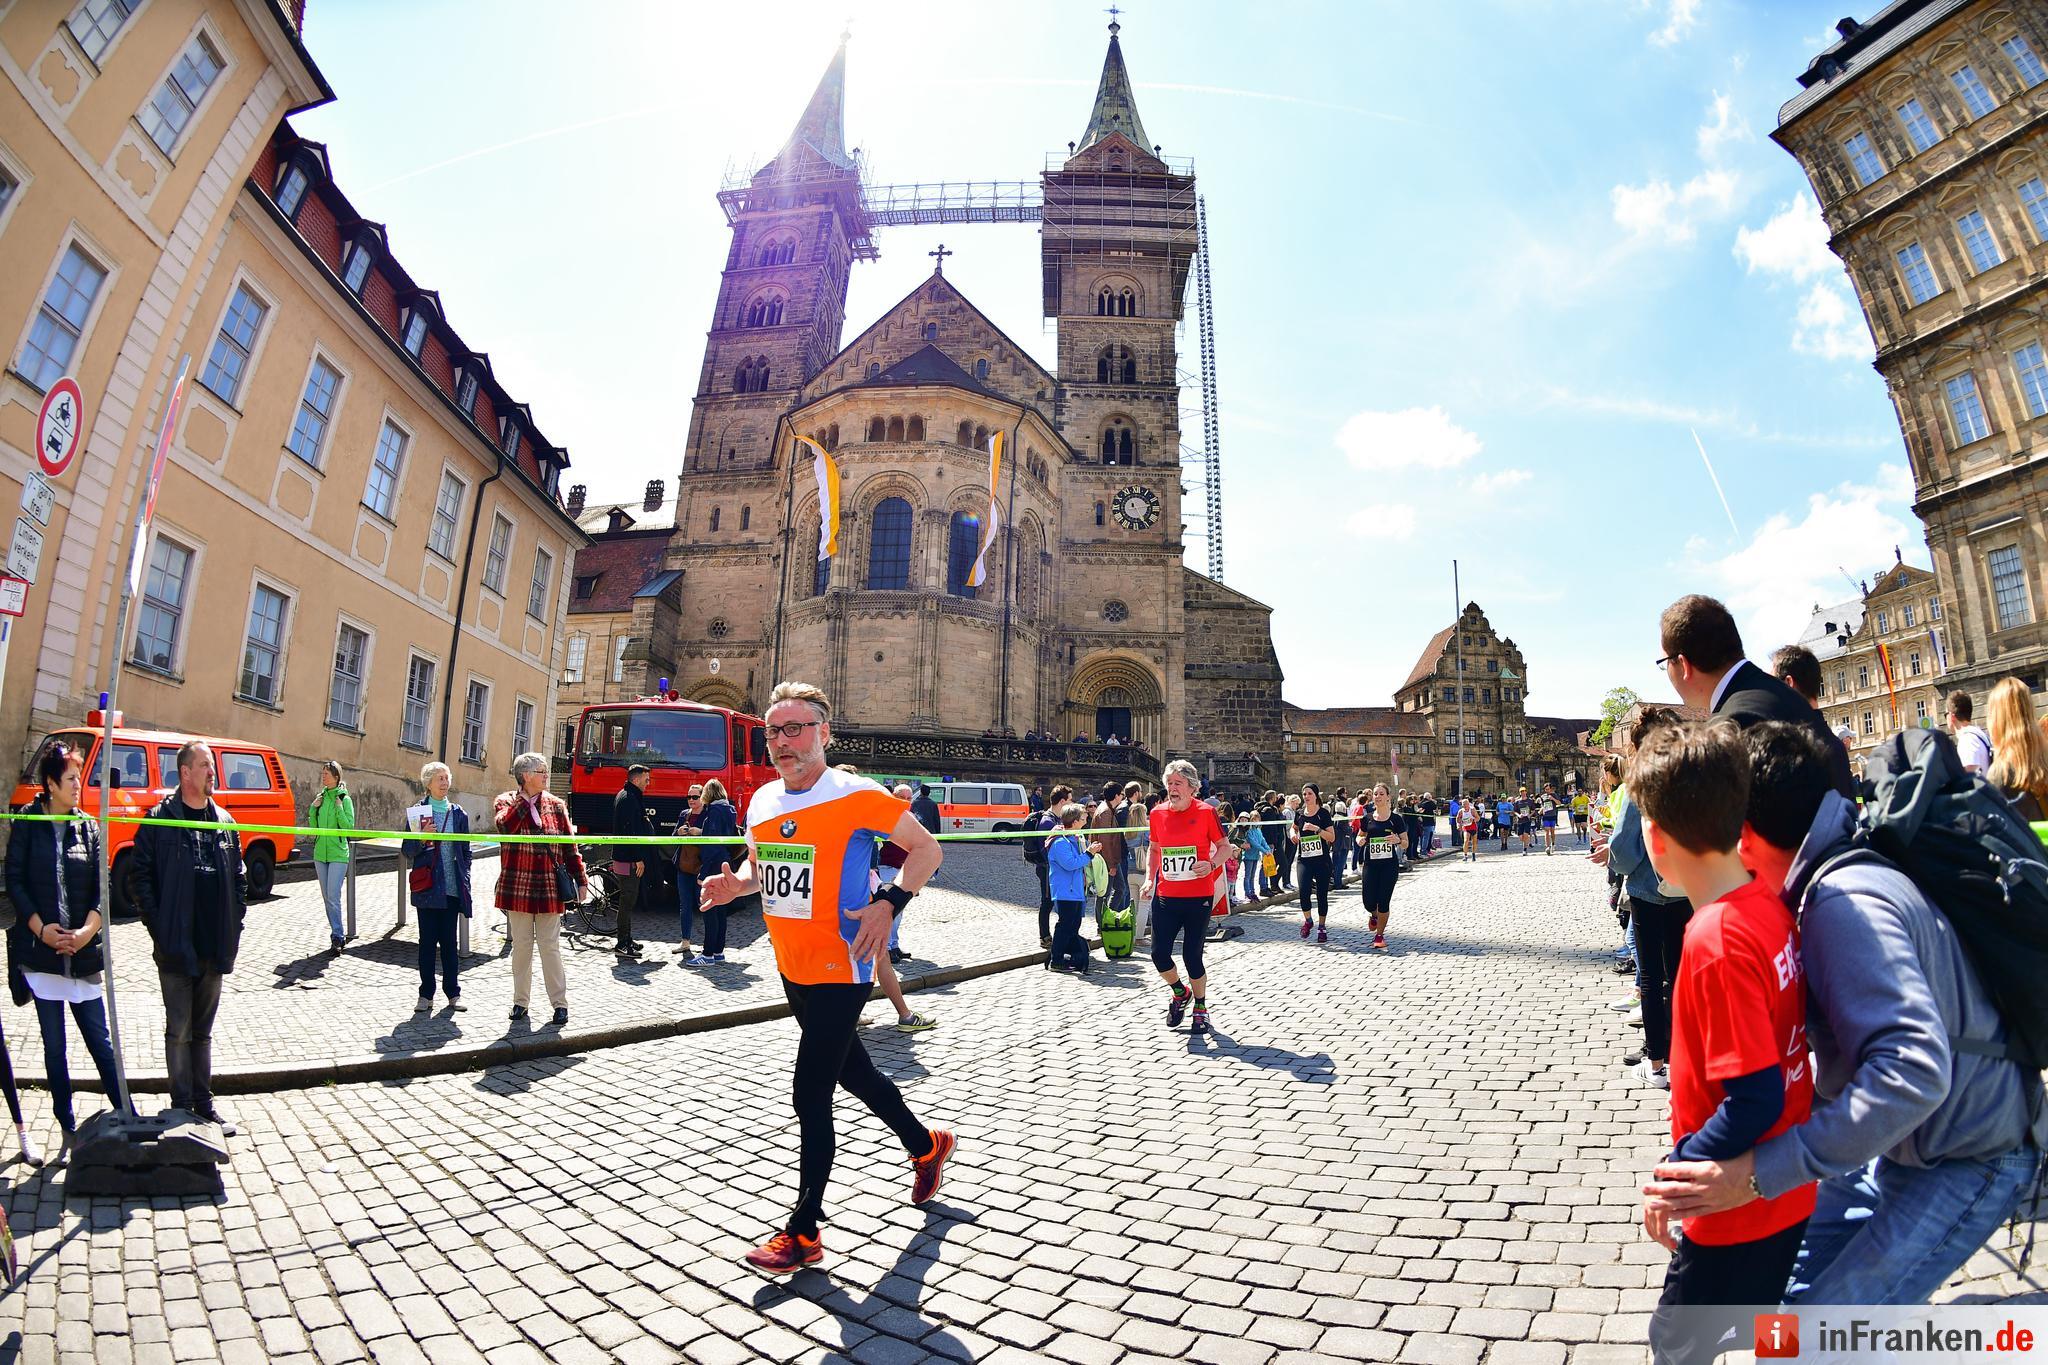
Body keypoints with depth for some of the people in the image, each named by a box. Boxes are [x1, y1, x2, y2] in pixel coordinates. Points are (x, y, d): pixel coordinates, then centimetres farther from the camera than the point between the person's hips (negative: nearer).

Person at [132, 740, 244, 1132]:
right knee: (178, 1031, 3)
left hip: (215, 947, 4)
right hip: (176, 947, -4)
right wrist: (158, 927, -11)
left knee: (203, 1030, 14)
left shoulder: (223, 821, 10)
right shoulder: (159, 818, -5)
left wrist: (234, 924, 6)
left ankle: (204, 1104, 22)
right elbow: (142, 875, -7)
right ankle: (182, 1107, 13)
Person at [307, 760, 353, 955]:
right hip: (320, 853, 6)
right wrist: (313, 808, -1)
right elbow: (313, 827, 12)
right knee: (327, 897, 10)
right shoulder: (321, 797, 10)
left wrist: (339, 808, -17)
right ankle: (337, 934, 19)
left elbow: (349, 826, -12)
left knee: (333, 897, -11)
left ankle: (337, 937, -8)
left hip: (338, 854, -6)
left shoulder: (344, 799, -7)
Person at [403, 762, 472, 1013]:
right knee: (427, 940, 4)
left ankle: (453, 992, 13)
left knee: (449, 941, 5)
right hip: (427, 887, -1)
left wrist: (463, 879, 4)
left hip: (452, 888, 1)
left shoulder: (458, 814, 8)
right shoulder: (417, 812, 2)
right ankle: (426, 994, 13)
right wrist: (422, 839, -18)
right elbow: (407, 851, 2)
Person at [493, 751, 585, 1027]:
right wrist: (525, 798, -16)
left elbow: (570, 844, 7)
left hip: (550, 886, 0)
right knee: (521, 945, 8)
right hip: (517, 885, 0)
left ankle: (560, 1003, 7)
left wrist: (581, 879, 3)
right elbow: (504, 825, -21)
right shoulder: (505, 801, 3)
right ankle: (520, 1001, 22)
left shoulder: (556, 805, 6)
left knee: (550, 946, 2)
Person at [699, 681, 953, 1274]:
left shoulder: (855, 795, -17)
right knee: (852, 1071, 22)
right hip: (791, 969, 8)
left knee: (809, 1097, -2)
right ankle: (926, 1146, 45)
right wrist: (734, 884, -2)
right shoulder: (763, 800, 4)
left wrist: (889, 903, -23)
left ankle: (804, 1232, 17)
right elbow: (758, 866, 20)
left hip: (839, 971, -8)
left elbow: (927, 848, -10)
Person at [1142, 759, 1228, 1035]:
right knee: (1159, 955, 0)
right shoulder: (1157, 813, 3)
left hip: (1198, 896, -3)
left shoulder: (1206, 812, -7)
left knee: (1192, 956, 1)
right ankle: (1180, 992, 32)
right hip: (1165, 896, 3)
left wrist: (1212, 864, -18)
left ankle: (1201, 1007, 28)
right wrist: (1149, 878, 6)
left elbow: (1225, 847, 1)